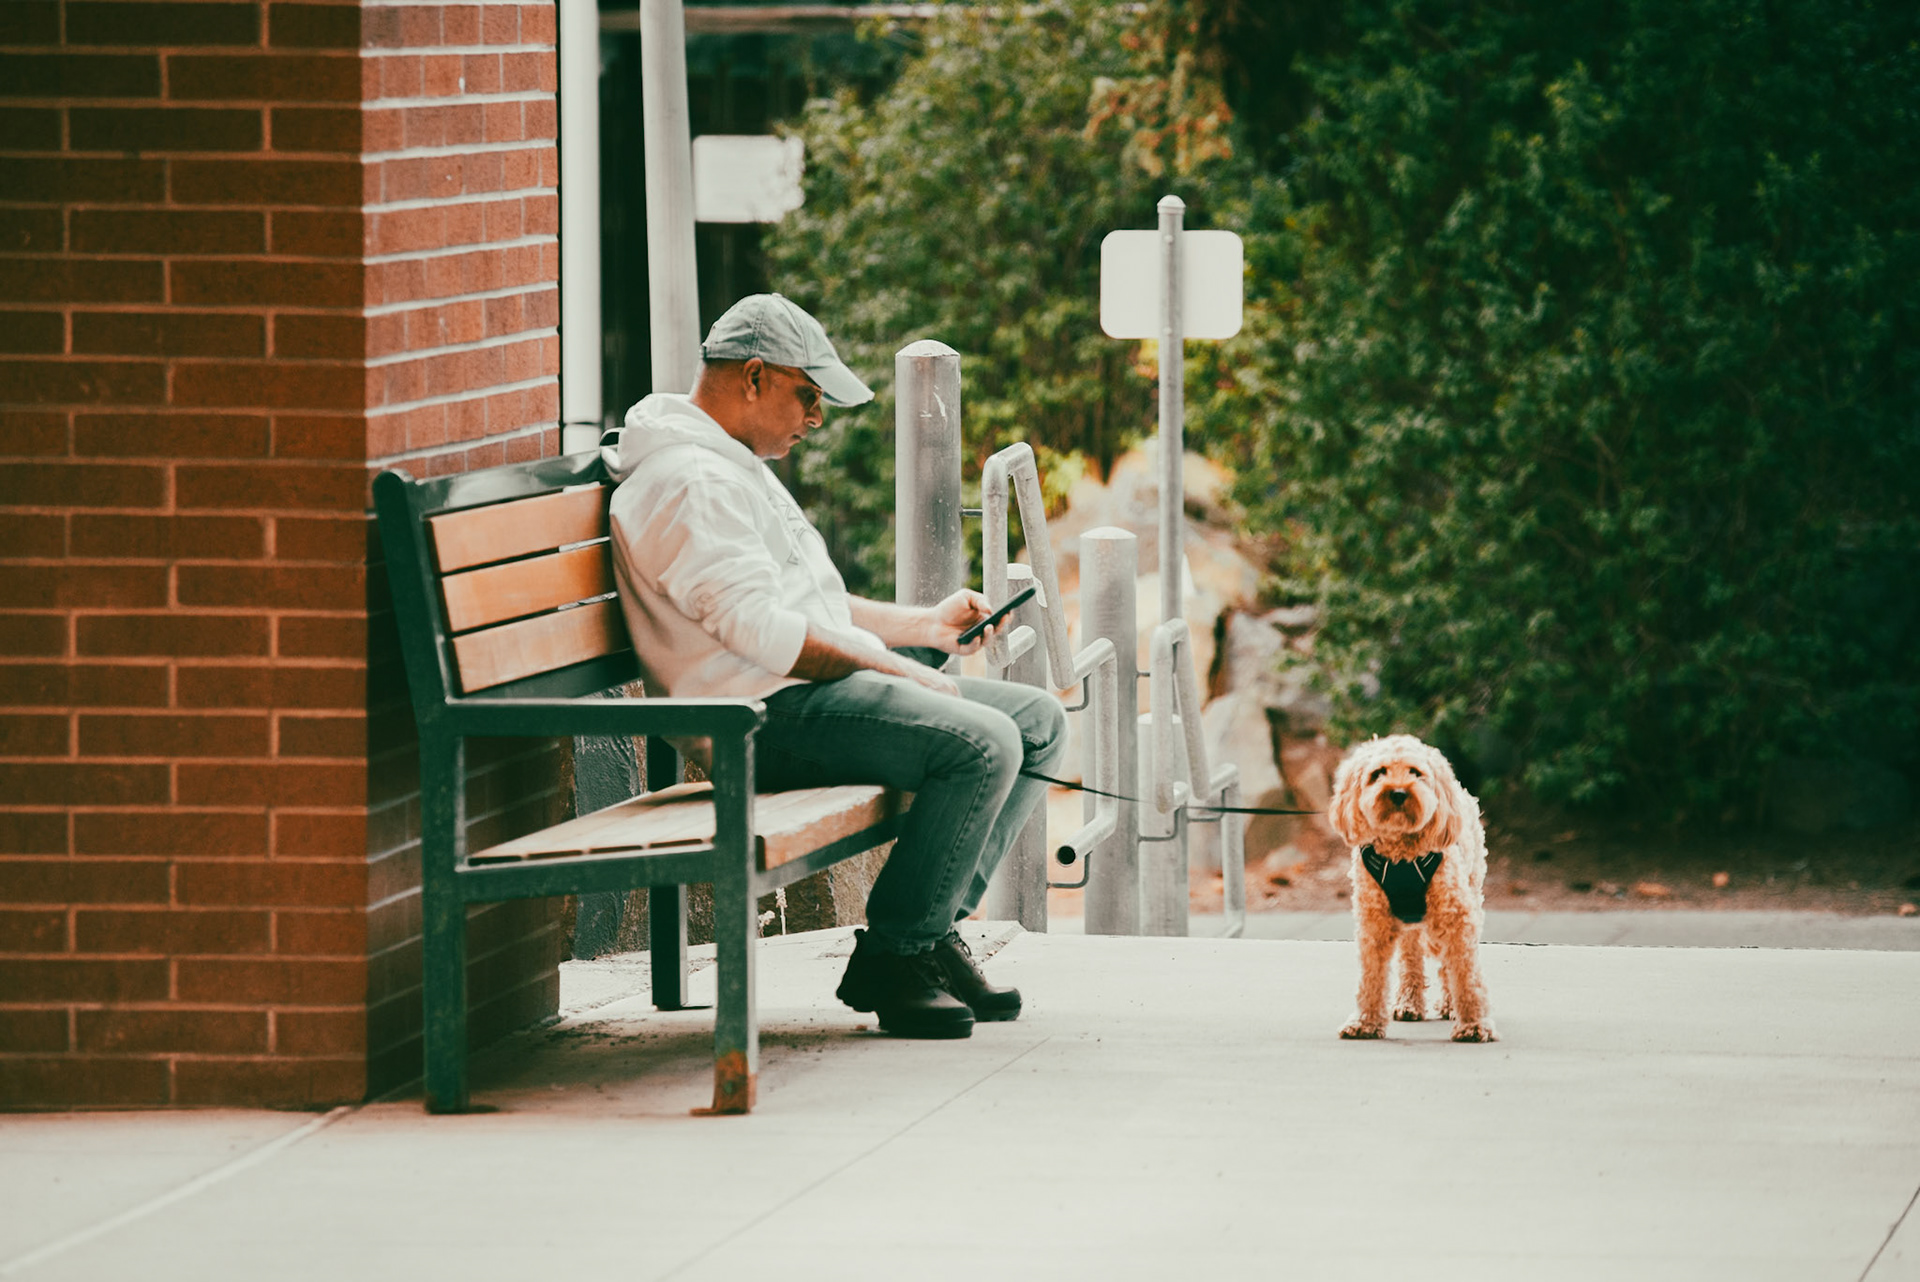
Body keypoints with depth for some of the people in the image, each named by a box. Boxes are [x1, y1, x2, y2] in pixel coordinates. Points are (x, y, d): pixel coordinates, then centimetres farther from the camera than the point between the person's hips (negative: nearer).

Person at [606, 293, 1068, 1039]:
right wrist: (891, 667, -15)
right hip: (767, 718, -11)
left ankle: (934, 927, 3)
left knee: (1039, 722, 7)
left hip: (817, 688, 11)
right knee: (981, 743, -27)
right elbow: (763, 629, -22)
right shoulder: (688, 483, -14)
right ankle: (889, 958, -16)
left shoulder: (734, 467, 23)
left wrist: (926, 626, 19)